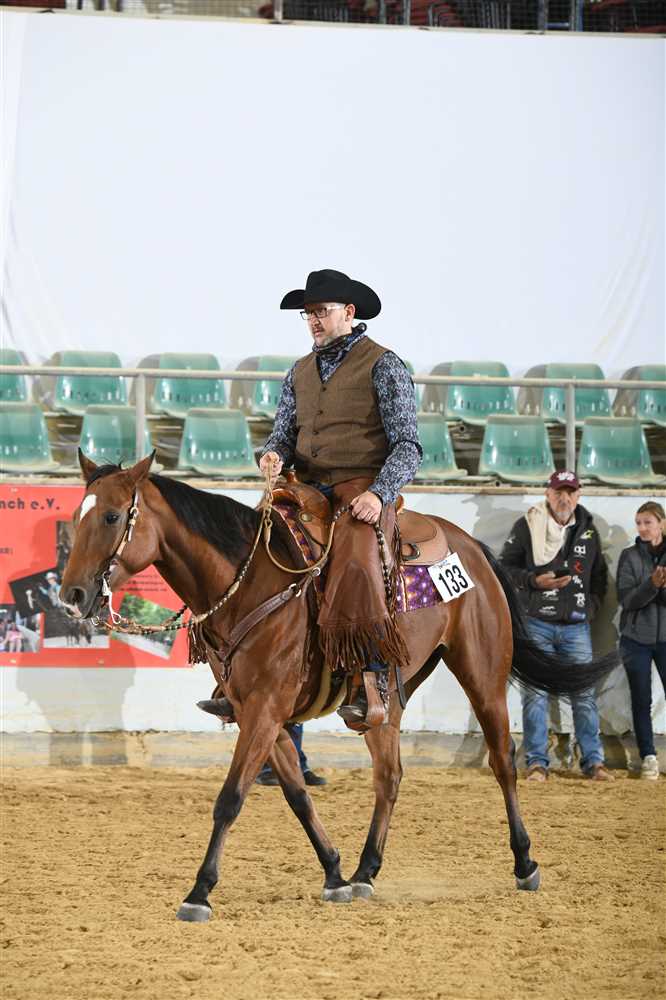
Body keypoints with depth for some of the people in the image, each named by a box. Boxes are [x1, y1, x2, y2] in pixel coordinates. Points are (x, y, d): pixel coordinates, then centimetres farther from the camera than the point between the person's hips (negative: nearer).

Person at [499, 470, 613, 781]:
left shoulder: (588, 530, 11)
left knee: (585, 694, 2)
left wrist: (591, 605, 7)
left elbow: (599, 575, 21)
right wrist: (535, 581, -14)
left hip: (576, 626, 3)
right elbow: (505, 567, 0)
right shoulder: (527, 527, -1)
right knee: (536, 694, -2)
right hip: (536, 624, -3)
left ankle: (593, 761, 7)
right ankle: (537, 762, 2)